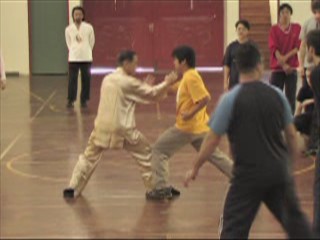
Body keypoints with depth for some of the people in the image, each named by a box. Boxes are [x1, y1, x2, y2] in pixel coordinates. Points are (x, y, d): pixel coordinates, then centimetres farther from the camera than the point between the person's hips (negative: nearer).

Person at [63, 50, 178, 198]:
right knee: (145, 154, 10)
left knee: (89, 157, 19)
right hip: (122, 130, -5)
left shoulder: (107, 79, 12)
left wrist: (143, 86, 21)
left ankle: (73, 188, 11)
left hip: (102, 127, 5)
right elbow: (152, 95, -3)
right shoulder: (129, 82, -8)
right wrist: (167, 83, 9)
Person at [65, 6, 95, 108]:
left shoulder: (89, 27, -3)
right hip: (73, 58, 0)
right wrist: (74, 52, 11)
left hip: (86, 58, 0)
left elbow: (92, 41, 8)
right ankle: (70, 100, 3)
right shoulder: (68, 29, -1)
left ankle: (84, 100, 13)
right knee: (72, 79, -3)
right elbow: (69, 43, 12)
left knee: (86, 79, 4)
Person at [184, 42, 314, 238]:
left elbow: (212, 140, -9)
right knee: (294, 219, 20)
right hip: (279, 171, 4)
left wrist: (195, 168, 3)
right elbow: (291, 134, 7)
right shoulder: (276, 95, -1)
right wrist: (293, 159, 25)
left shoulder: (230, 99, -12)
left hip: (248, 173, -3)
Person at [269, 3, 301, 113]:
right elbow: (273, 48, -7)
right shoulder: (274, 29, 2)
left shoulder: (297, 28, 5)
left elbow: (298, 46, -2)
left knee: (291, 96, 1)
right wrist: (283, 64, -17)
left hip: (292, 68, 1)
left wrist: (286, 57, -17)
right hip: (277, 68, -1)